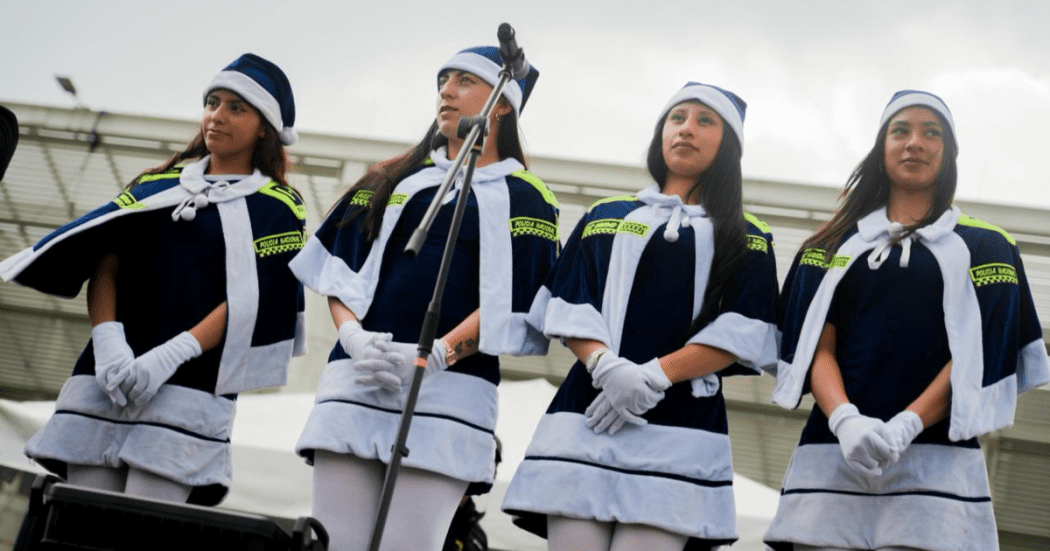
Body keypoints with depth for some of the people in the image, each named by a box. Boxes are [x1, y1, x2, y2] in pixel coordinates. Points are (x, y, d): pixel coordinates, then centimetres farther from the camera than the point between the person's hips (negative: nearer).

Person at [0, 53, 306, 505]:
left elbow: (250, 300, -5)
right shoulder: (159, 184, 18)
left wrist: (171, 355, -17)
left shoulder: (277, 208, 6)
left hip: (190, 388, -4)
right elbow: (105, 263, 8)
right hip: (105, 380, 4)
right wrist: (108, 341, -10)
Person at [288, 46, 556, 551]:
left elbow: (508, 301, -2)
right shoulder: (392, 180, 20)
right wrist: (351, 334, -8)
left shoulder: (524, 199, 9)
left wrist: (438, 354, -17)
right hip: (354, 382, 3)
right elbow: (336, 267, 12)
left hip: (450, 390, -3)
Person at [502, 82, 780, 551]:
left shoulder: (746, 240, 16)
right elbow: (568, 305, 9)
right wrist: (605, 365, -12)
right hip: (586, 418, 1)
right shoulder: (606, 217, 21)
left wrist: (655, 375, -13)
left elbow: (741, 333, 1)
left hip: (679, 427, -1)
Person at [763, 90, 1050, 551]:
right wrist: (846, 420, -15)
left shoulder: (985, 247, 13)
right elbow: (818, 344, 6)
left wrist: (905, 426, -15)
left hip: (935, 457, -1)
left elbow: (978, 353, 1)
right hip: (832, 456, 1)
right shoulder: (836, 244, 17)